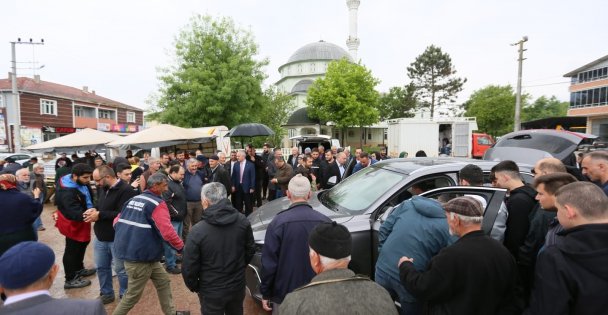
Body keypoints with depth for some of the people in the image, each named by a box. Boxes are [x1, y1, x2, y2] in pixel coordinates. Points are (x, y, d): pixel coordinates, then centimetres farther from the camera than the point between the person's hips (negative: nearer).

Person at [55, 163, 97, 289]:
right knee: (72, 250, 5)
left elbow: (88, 198, 9)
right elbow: (75, 213, -41)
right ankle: (70, 280, 21)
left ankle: (79, 269, 44)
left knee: (82, 245, 25)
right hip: (73, 223, -10)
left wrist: (92, 209, -3)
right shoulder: (68, 192, -34)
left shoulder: (79, 182, -5)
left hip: (80, 221, 10)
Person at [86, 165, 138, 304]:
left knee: (121, 269, 7)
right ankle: (106, 294, 38)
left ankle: (125, 296, 26)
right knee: (101, 267, 19)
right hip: (100, 236, 8)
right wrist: (94, 210, -3)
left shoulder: (126, 190, -20)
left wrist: (99, 215, -20)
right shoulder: (102, 188, 8)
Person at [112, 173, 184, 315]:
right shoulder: (157, 204, -17)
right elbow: (167, 231, -25)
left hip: (130, 250, 10)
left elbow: (117, 222, 16)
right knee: (133, 294, 8)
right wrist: (181, 247, -12)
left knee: (163, 281, 18)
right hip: (140, 256, -10)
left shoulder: (133, 200, 10)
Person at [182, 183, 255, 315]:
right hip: (238, 285, 3)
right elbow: (250, 250, 1)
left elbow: (189, 267, -15)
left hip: (211, 291, -3)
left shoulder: (198, 231, -24)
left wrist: (193, 286, 4)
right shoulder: (242, 221, -12)